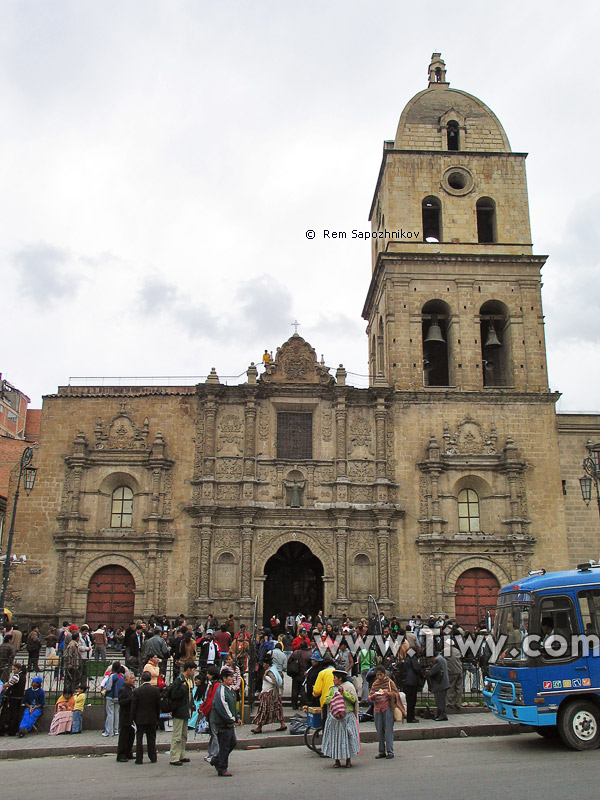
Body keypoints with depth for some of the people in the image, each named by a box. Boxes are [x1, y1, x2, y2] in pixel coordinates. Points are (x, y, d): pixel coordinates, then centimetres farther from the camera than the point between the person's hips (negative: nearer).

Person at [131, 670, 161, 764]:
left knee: (139, 739, 7)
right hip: (152, 719, 2)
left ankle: (139, 759, 8)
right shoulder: (156, 690, -5)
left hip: (140, 719, -2)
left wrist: (133, 718, 2)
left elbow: (133, 706, -8)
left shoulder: (137, 691, -12)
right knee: (151, 739, 11)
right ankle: (153, 758, 16)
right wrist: (157, 718, 11)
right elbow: (158, 706, 1)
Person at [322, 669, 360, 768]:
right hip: (334, 716, 4)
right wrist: (333, 697, -8)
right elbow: (326, 700, 8)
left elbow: (353, 699, -8)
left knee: (347, 737, -1)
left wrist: (343, 692, -14)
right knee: (335, 738, 2)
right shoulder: (332, 688, 15)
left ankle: (348, 759, 11)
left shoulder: (349, 686, 2)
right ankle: (337, 760, 12)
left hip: (347, 716, -4)